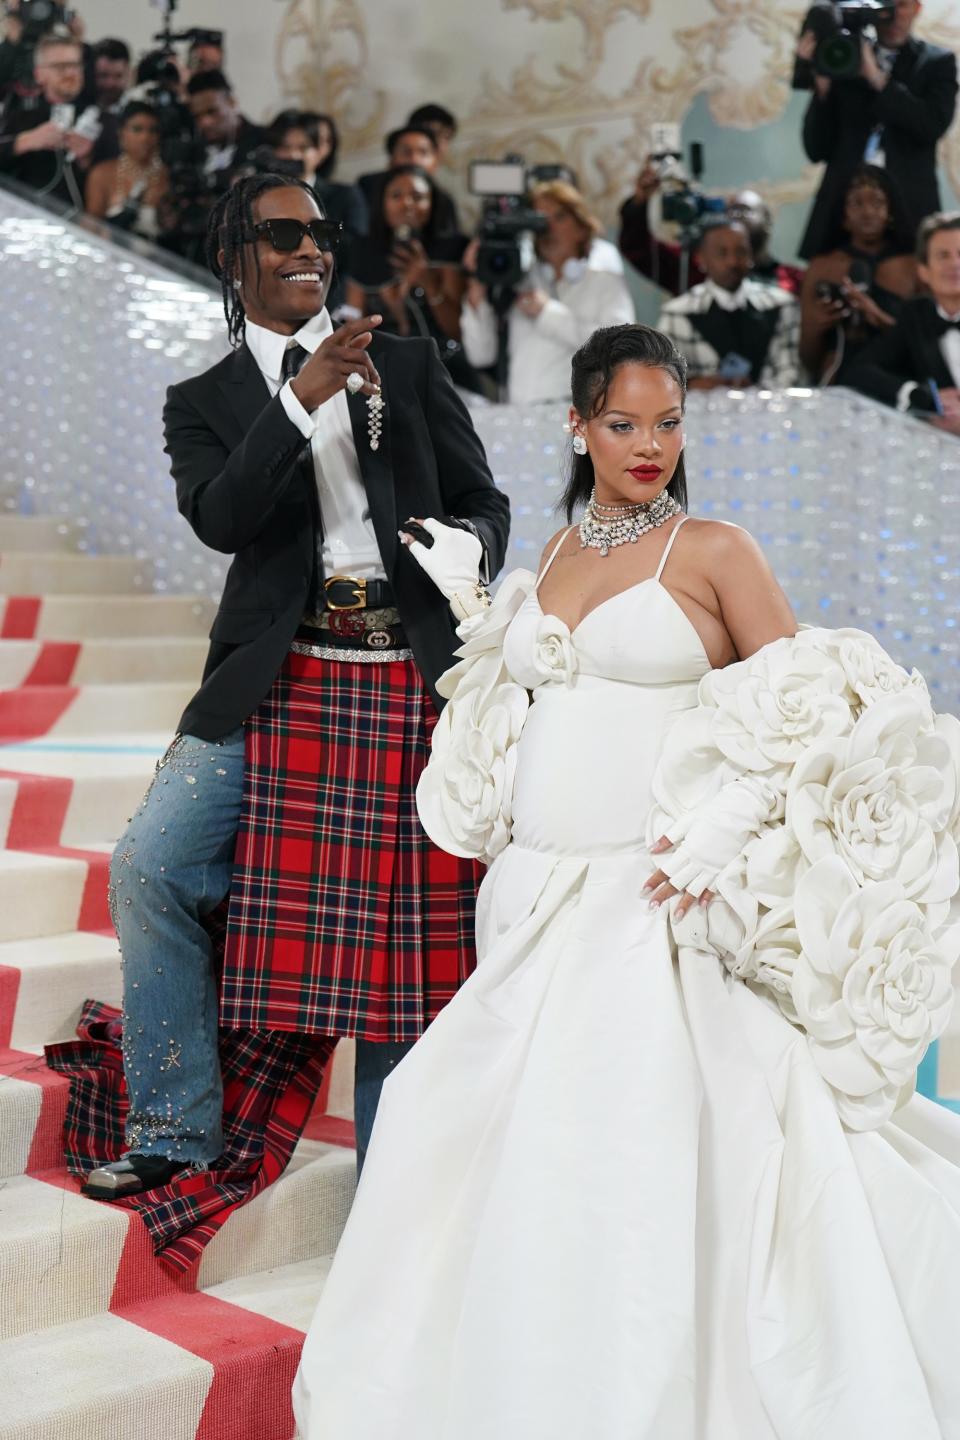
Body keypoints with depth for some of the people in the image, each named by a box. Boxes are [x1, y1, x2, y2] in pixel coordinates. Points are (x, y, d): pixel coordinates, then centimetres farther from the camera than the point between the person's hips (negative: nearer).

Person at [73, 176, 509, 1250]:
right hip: (277, 685, 0)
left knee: (402, 928, 2)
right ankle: (179, 1132, 0)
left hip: (413, 681, 0)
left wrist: (468, 549, -7)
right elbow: (220, 521, -7)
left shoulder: (408, 364, 16)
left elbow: (482, 499, 15)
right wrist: (301, 398, -16)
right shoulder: (203, 402, 13)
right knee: (149, 867, -16)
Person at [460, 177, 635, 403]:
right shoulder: (520, 283, 17)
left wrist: (548, 312, -4)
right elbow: (481, 355, 12)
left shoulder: (605, 280, 11)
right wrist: (477, 293, 1)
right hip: (520, 413, 2)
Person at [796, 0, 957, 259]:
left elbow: (934, 124, -7)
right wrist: (822, 83, -7)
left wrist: (876, 78, -11)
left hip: (908, 209, 0)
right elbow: (817, 150, 6)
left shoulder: (938, 62, 11)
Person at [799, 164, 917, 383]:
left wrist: (880, 319, -11)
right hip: (834, 389, 1)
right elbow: (808, 362, 12)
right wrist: (814, 329, -7)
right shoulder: (821, 267, 10)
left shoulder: (914, 268, 4)